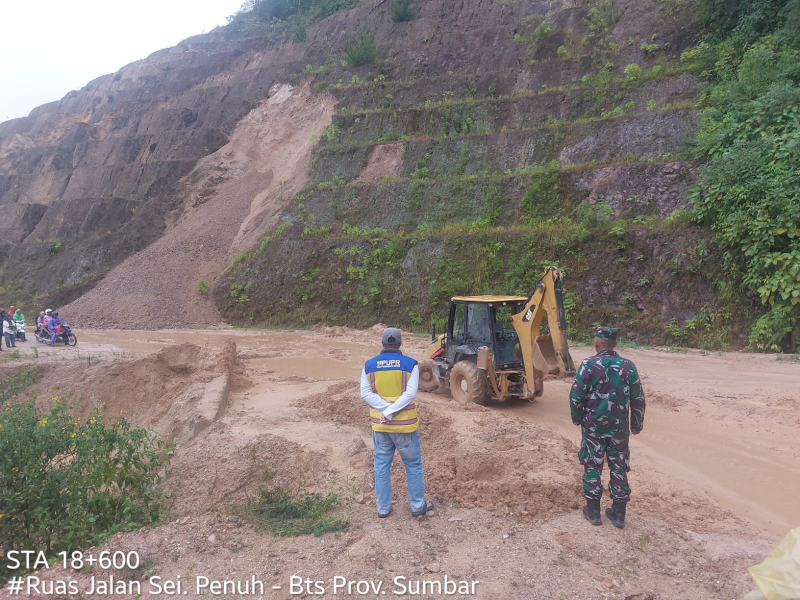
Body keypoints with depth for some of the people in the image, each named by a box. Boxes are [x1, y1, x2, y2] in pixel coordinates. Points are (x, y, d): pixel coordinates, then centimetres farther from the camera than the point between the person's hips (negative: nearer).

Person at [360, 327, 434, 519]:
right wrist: (391, 412, -15)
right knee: (413, 464, 12)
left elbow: (365, 393, -6)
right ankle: (418, 505, 22)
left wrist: (385, 410, -11)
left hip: (379, 424, 2)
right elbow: (410, 393, -15)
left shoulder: (369, 365, 0)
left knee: (381, 465, 13)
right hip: (404, 423, -2)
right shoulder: (410, 364, -7)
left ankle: (383, 508, 21)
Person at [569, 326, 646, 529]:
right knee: (619, 468, 12)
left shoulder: (589, 364, -11)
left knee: (592, 466, 9)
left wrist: (577, 418, 5)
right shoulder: (628, 366, -2)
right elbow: (638, 399, 2)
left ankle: (593, 510, 16)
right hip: (619, 427, 3)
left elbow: (576, 395, -12)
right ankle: (618, 512, 19)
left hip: (593, 425, -2)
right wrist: (637, 424, 14)